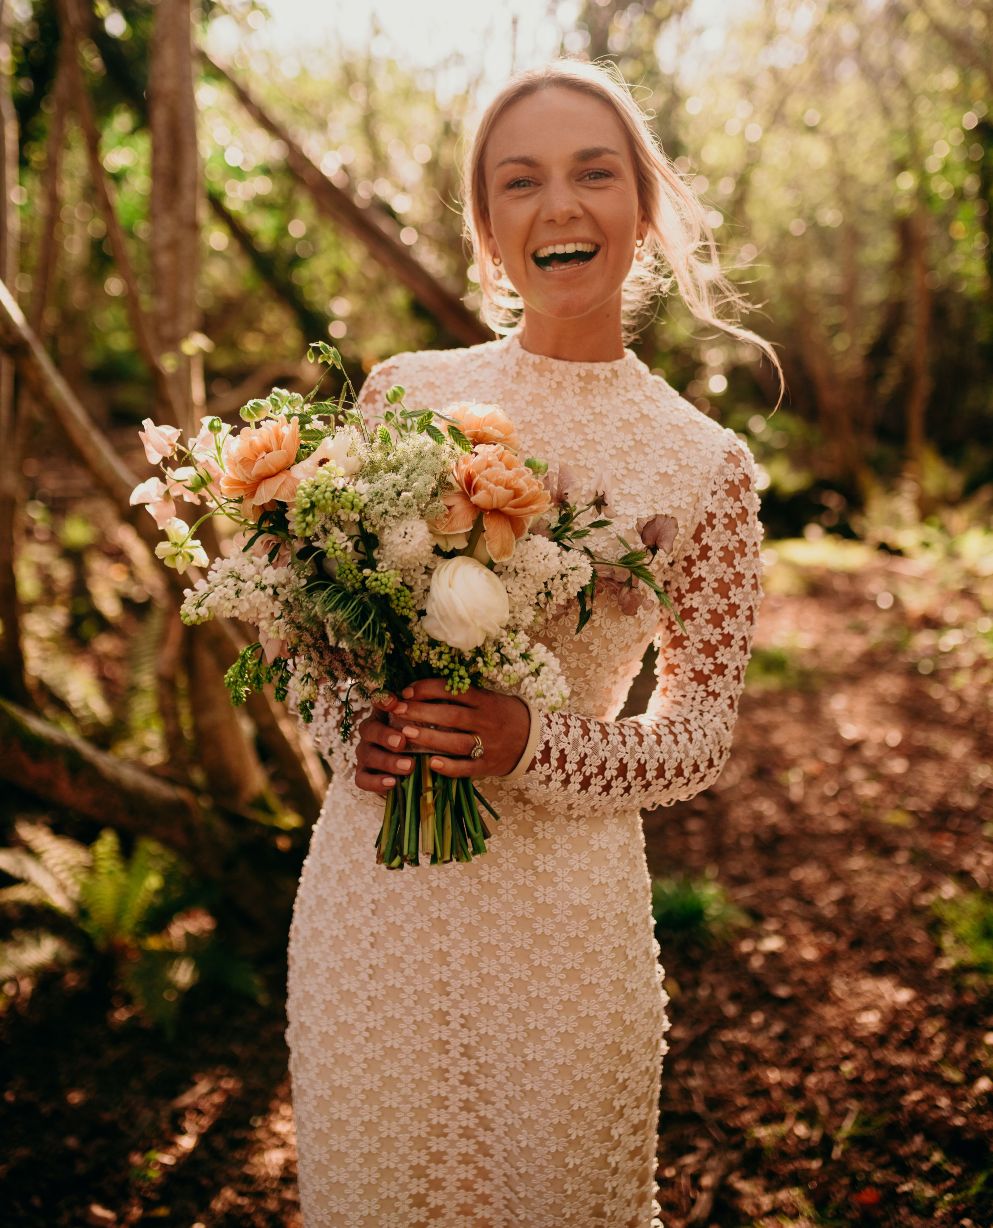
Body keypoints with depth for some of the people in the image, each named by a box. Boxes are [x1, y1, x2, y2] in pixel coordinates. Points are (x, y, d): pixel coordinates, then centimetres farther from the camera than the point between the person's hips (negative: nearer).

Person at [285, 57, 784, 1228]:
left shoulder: (706, 463, -5)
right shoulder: (403, 393, -1)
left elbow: (698, 739, -2)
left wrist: (531, 745, -19)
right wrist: (350, 721, -10)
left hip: (563, 900, -1)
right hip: (371, 879, 2)